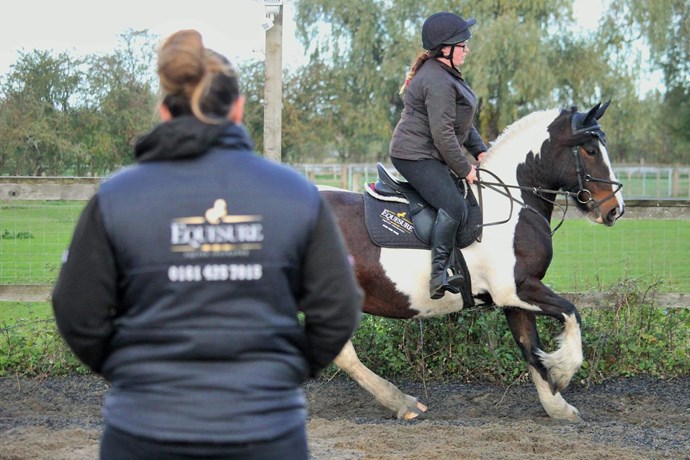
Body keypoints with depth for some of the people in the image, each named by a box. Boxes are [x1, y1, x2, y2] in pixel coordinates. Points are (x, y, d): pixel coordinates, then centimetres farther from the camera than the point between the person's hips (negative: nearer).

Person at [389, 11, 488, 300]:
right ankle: (439, 276, -27)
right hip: (416, 156, -12)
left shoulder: (446, 75, 16)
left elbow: (462, 123, 23)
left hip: (430, 157, 12)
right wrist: (464, 169, -15)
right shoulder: (438, 82, -20)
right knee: (453, 206, -26)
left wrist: (480, 151, 10)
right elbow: (443, 134, -23)